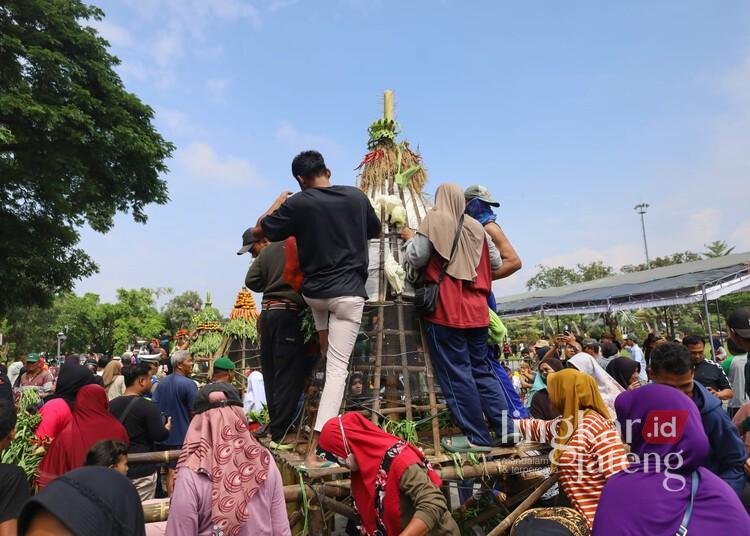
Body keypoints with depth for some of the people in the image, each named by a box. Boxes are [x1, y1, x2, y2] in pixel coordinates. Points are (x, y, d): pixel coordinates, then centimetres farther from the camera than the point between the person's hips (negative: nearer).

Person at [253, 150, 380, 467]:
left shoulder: (298, 203, -6)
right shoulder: (357, 196, 1)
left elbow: (258, 231, 5)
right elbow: (376, 232, 18)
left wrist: (277, 203, 18)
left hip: (313, 292, 1)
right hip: (348, 293, 0)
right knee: (337, 367, -1)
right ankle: (315, 447, -5)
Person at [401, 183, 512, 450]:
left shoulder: (434, 220, -3)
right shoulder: (476, 227, 13)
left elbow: (416, 258, -7)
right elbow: (496, 262, 18)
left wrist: (410, 238, 11)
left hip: (446, 311, -6)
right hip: (475, 310, 6)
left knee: (456, 373, 1)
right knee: (481, 369, 15)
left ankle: (477, 437, 5)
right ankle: (505, 427, 14)